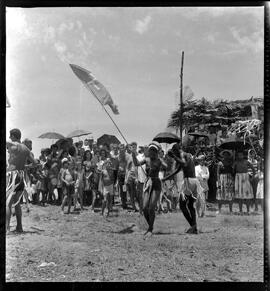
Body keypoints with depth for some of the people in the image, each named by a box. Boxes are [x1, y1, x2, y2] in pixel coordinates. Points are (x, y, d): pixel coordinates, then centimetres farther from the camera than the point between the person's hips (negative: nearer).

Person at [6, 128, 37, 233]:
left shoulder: (12, 145, -8)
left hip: (12, 174, -7)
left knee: (7, 203, -7)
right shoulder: (26, 148, 10)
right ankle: (19, 227, 19)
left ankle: (6, 228, -15)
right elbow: (34, 163, 11)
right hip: (22, 175, 7)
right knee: (16, 203, 18)